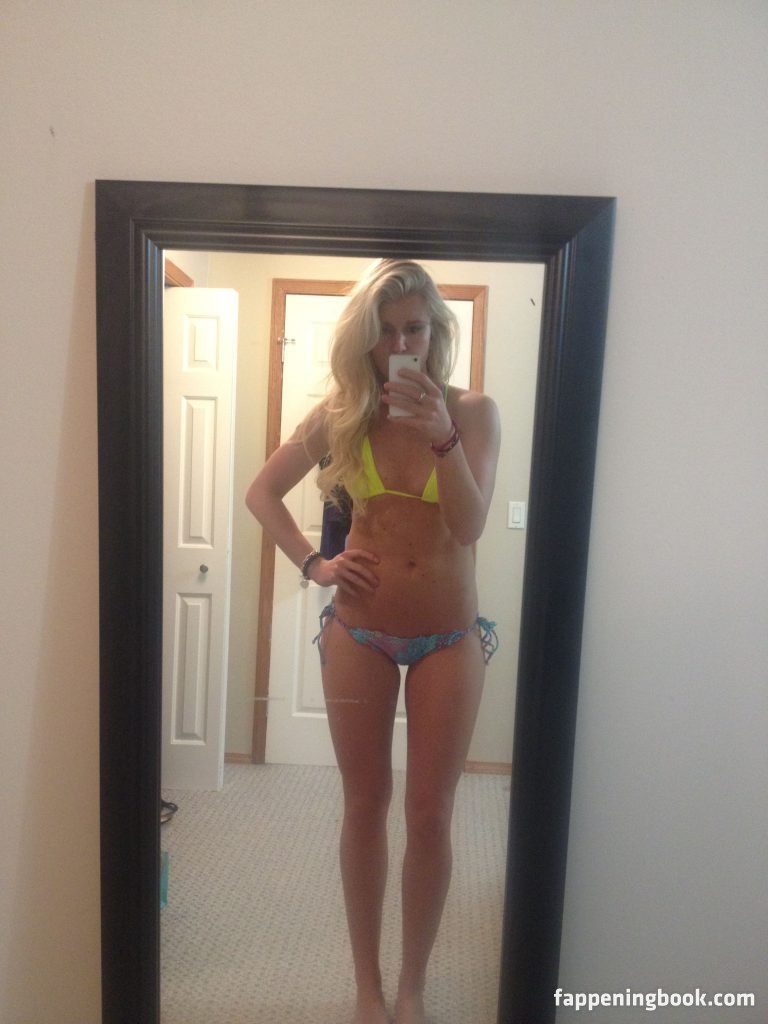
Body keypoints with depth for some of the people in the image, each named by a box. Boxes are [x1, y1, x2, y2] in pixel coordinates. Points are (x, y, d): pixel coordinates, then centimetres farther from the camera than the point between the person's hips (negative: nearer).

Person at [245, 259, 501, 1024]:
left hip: (449, 637, -1)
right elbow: (262, 491, 7)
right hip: (359, 630, 1)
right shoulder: (341, 413, -1)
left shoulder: (472, 411, -5)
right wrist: (312, 563, -5)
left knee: (430, 813, 8)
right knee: (365, 805, 12)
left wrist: (442, 435, -27)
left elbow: (469, 527, -15)